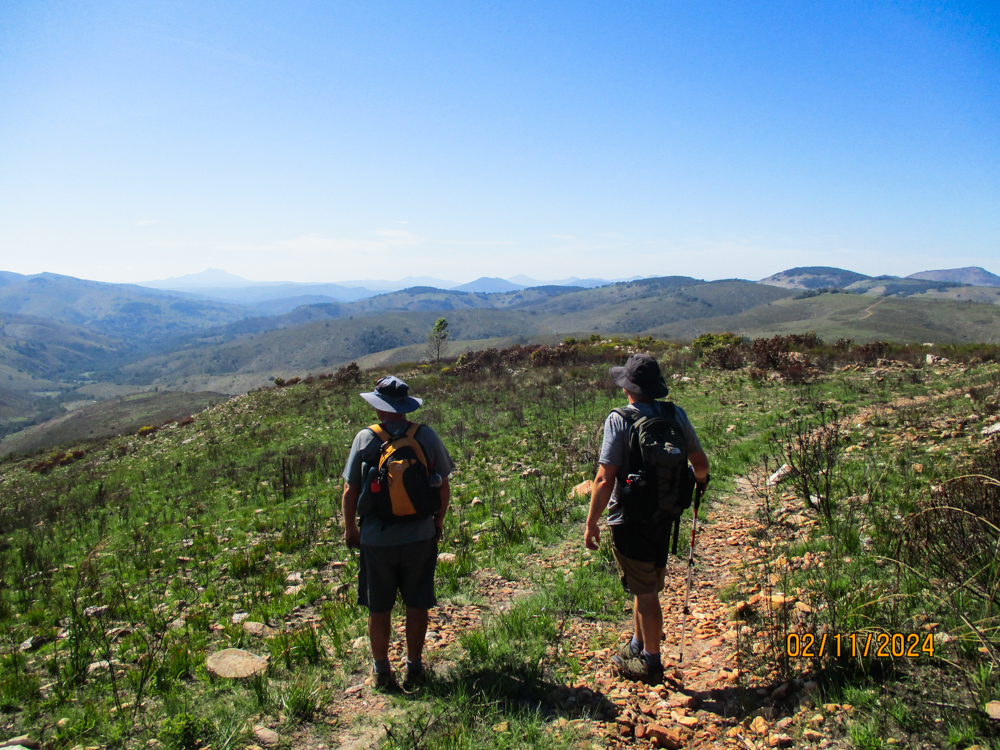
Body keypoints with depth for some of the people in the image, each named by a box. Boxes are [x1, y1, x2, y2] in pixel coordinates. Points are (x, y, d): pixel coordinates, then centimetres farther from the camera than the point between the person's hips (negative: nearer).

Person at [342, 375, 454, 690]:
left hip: (376, 540, -1)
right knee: (417, 605, 15)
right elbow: (443, 487, -1)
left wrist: (350, 528, 9)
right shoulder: (427, 436, -6)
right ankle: (414, 669, 24)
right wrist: (438, 521, 15)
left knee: (379, 609, 14)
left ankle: (382, 672, 26)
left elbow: (350, 492, -6)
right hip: (420, 536, 1)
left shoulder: (365, 438, -9)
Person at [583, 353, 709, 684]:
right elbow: (701, 464, 7)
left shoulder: (619, 420, -17)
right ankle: (637, 647, 39)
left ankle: (651, 664, 20)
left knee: (645, 593, 6)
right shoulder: (676, 415, -2)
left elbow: (605, 480, -20)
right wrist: (700, 479, 31)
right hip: (664, 517, 6)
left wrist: (591, 523, -11)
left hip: (630, 519, -6)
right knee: (647, 587, 22)